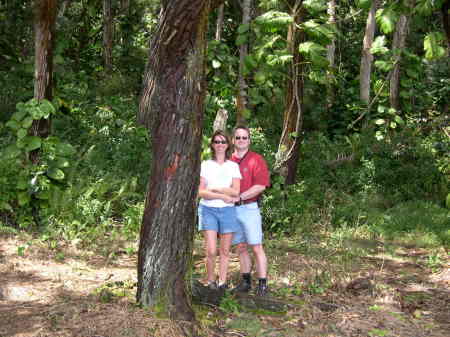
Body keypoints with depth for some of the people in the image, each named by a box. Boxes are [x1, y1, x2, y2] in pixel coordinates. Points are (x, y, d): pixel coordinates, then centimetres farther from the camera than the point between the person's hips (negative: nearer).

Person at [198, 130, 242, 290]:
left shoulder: (233, 166, 8)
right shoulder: (205, 165, 5)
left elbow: (235, 191, -3)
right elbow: (200, 192, -3)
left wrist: (213, 189, -8)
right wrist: (222, 196, -12)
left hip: (227, 210, 1)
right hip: (208, 210, -1)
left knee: (225, 251, 3)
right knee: (211, 251, -9)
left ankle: (222, 282, 12)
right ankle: (211, 281, 8)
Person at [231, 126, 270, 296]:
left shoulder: (256, 159, -3)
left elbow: (261, 186, -12)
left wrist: (239, 197, -16)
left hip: (249, 208, -5)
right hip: (232, 209, 5)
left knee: (256, 247, -4)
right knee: (241, 247, 10)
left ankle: (263, 284, 0)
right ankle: (245, 282, 18)